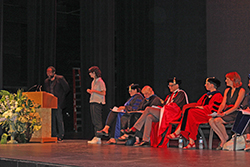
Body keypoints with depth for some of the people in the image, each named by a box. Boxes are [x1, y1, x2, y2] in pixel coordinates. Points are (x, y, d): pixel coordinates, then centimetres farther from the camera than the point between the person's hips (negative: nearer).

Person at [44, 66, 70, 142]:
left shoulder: (60, 78, -3)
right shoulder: (46, 81, 14)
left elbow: (67, 89, -1)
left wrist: (61, 97, -2)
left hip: (58, 102, -5)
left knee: (59, 119, -7)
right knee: (52, 120, 5)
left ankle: (60, 135, -3)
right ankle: (54, 135, 10)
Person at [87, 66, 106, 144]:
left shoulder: (100, 82, -8)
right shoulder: (93, 82, 19)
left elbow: (103, 93, -13)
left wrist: (94, 91, -15)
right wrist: (90, 91, 6)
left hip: (98, 103, -9)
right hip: (92, 102, 9)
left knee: (98, 121, -9)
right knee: (94, 121, 8)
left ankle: (98, 138, -8)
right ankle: (96, 137, 12)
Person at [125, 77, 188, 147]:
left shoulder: (180, 94, 0)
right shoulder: (171, 95, 27)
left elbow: (175, 106, -11)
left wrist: (164, 107, -9)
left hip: (172, 114, -8)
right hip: (165, 113, 8)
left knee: (148, 109, -19)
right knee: (149, 117, -16)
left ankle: (134, 129, -15)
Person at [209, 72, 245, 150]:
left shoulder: (241, 90, -4)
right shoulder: (227, 90, 18)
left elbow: (236, 106, -12)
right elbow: (223, 104, 14)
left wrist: (224, 114, -20)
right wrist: (218, 112, -7)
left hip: (235, 113, -7)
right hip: (225, 112, 7)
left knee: (217, 120, -30)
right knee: (211, 120, -22)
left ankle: (226, 138, -8)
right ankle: (223, 140, -15)